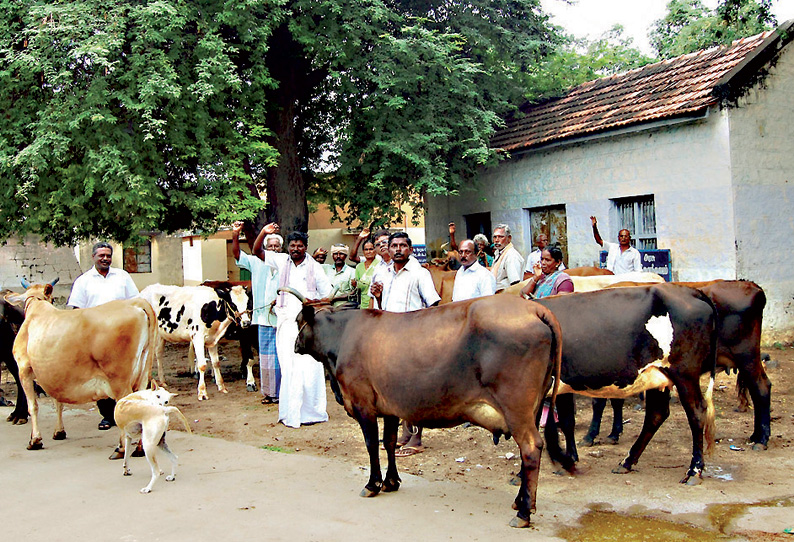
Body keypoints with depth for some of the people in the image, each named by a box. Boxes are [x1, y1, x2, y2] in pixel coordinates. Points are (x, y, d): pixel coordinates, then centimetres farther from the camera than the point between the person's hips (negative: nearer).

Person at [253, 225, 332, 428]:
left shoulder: (315, 267, 3)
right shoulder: (282, 261, 10)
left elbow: (328, 295, 7)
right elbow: (257, 252, 8)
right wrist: (263, 233, -6)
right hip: (286, 322, 3)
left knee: (309, 368, -7)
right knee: (288, 368, 3)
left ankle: (311, 412, 3)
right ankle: (290, 413, 8)